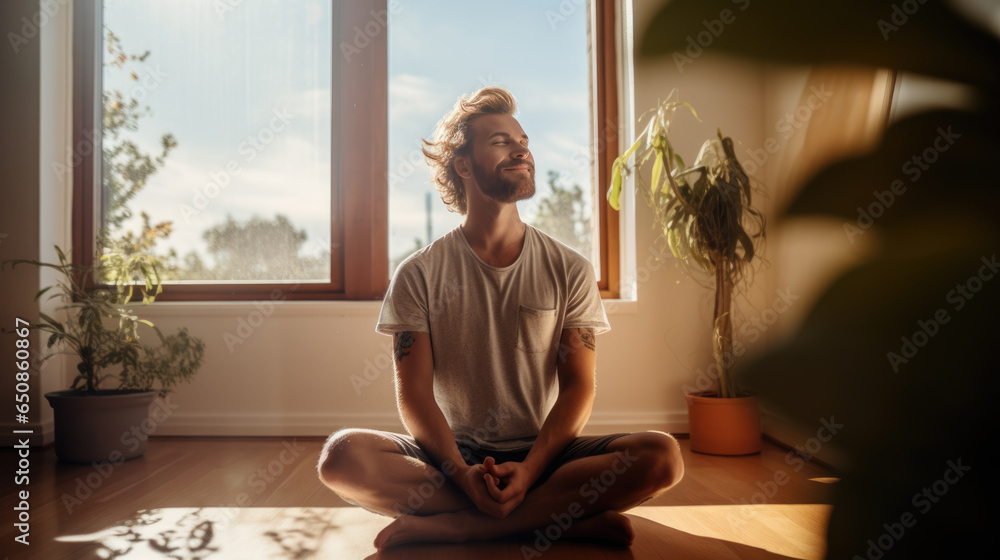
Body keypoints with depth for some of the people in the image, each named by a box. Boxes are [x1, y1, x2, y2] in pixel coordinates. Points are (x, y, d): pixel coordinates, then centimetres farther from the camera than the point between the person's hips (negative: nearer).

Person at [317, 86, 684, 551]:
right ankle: (564, 516, -23)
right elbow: (414, 393, -6)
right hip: (451, 456, 0)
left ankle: (446, 525, -22)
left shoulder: (569, 270, 2)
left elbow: (577, 387, -3)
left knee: (661, 456, -24)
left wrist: (528, 470, -19)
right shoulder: (419, 275, 0)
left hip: (543, 454, 1)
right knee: (341, 455, -28)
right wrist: (463, 475, -22)